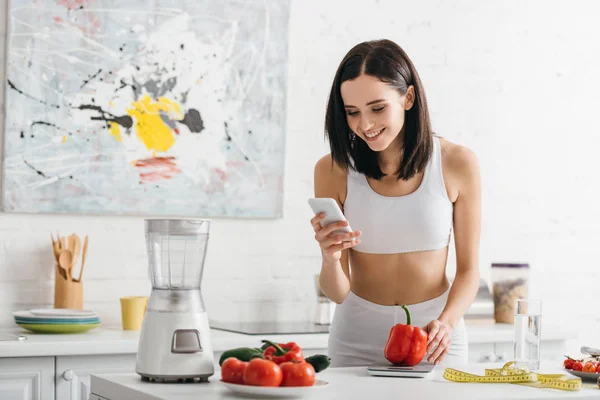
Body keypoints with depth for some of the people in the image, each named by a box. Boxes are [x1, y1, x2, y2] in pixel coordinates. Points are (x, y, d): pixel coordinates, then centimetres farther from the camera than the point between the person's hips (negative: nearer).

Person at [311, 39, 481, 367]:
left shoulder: (457, 164, -8)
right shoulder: (333, 170, -8)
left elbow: (468, 269, -1)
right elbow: (337, 293, -6)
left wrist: (446, 322, -18)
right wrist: (330, 260, -26)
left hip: (434, 339, -1)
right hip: (357, 340, 1)